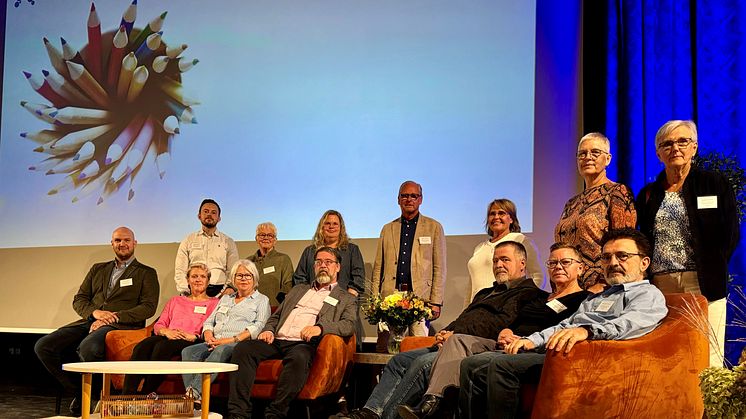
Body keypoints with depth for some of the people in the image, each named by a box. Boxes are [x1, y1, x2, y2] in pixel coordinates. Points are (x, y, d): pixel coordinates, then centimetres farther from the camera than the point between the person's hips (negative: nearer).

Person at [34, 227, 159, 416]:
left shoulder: (147, 273, 11)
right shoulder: (98, 269, 26)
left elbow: (149, 307, -2)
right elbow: (79, 299, 18)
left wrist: (115, 316, -14)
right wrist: (95, 312, -5)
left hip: (120, 325, -6)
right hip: (90, 321, 6)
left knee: (88, 347, -38)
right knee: (43, 346, -15)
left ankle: (96, 394, -11)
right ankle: (79, 392, -1)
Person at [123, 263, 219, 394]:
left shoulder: (214, 303, 19)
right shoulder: (175, 301, 32)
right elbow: (158, 325, 21)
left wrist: (194, 336, -13)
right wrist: (166, 331, -3)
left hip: (192, 342, -4)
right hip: (168, 338, 4)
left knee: (162, 347, -37)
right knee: (141, 347, -31)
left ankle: (146, 395, -36)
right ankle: (127, 395, -38)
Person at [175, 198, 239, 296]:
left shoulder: (228, 242, 15)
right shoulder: (188, 241, 16)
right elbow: (180, 271, 12)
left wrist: (224, 294, -7)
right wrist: (186, 292, -4)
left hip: (219, 291, 0)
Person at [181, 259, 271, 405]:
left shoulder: (261, 300, 14)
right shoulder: (225, 299, 31)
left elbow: (259, 326, -3)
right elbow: (209, 321, 25)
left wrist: (233, 339, -15)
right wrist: (209, 336, 0)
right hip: (215, 343, 5)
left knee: (221, 351, -39)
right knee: (188, 351, -24)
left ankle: (195, 391, -51)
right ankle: (191, 397, -39)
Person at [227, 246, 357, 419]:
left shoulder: (346, 299, 18)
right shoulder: (298, 289, 32)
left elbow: (349, 325, -1)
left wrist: (320, 327, -20)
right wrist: (268, 330, 5)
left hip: (304, 344, -4)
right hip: (277, 340, 4)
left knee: (298, 357, -40)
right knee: (243, 348, -25)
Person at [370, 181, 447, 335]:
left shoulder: (434, 228, 9)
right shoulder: (388, 229, 18)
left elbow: (439, 268, 5)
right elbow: (378, 267, 17)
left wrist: (435, 302, -4)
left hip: (420, 297, -2)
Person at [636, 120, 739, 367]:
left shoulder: (715, 184, 8)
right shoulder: (648, 194, 17)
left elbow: (730, 234, 4)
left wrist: (711, 272, -3)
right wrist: (646, 277, 5)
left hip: (703, 285, -2)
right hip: (660, 286, 3)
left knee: (707, 360, -6)